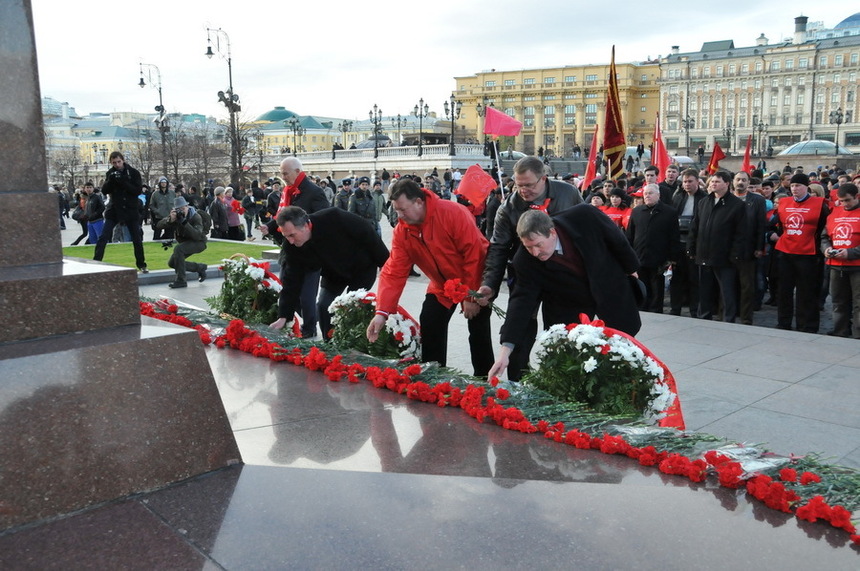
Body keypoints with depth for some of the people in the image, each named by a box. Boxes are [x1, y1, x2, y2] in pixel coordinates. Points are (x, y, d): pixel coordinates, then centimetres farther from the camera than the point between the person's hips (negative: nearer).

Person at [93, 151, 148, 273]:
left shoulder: (133, 172, -6)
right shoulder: (111, 173, 2)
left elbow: (138, 190, -13)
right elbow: (104, 191, -3)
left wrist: (123, 182, -24)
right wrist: (110, 180, -21)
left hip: (131, 210, -1)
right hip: (114, 209, 1)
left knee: (137, 239, 6)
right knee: (103, 238, -8)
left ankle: (141, 265, 21)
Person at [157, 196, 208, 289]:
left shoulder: (196, 217, -23)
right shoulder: (175, 215, -8)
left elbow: (197, 236, -37)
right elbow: (159, 225, -18)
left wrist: (184, 223, -44)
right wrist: (170, 220, -37)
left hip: (199, 242, -7)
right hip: (185, 242, 8)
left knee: (178, 249, -32)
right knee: (172, 263, 3)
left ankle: (180, 280, -26)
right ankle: (200, 268, 20)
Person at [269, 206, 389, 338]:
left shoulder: (333, 218, -37)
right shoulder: (291, 247, -22)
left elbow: (368, 234, -26)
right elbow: (291, 282, -17)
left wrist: (386, 265, -17)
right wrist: (283, 317, -22)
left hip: (363, 267, -4)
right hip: (333, 273, 4)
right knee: (323, 306, -5)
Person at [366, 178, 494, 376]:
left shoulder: (453, 213, -29)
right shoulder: (401, 231, -13)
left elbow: (474, 254, -26)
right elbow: (394, 272, -15)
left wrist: (471, 297, -22)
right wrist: (382, 312, -25)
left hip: (474, 283, -5)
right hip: (442, 286, 5)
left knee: (479, 335, -1)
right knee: (429, 328, -1)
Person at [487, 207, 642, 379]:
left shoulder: (583, 217, -31)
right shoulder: (525, 261, -27)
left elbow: (616, 239, -15)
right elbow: (522, 300, -27)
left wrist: (630, 267, 2)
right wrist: (505, 350, -34)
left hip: (610, 288, 1)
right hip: (568, 309, -1)